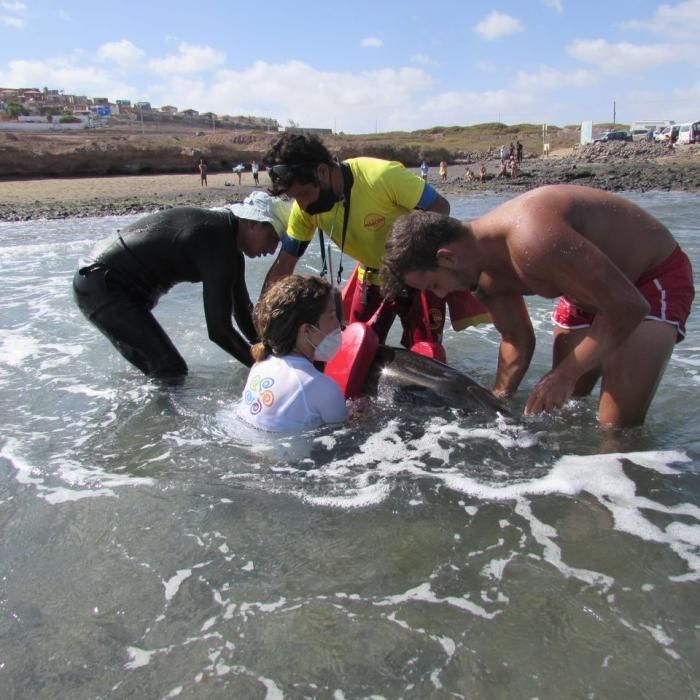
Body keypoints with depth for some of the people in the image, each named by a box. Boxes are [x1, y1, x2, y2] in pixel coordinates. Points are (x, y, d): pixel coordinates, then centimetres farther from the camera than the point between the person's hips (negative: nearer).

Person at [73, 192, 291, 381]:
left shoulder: (226, 233, 7)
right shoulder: (219, 244, -24)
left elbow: (243, 311, 13)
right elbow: (218, 329, -24)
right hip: (102, 285, -10)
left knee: (160, 368, 20)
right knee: (171, 372, -12)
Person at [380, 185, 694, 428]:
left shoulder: (530, 239, -40)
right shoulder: (487, 276, -10)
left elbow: (627, 306, -35)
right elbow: (517, 341, 6)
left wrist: (565, 374, -29)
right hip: (594, 287, 8)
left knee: (616, 429, -14)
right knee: (564, 410, 15)